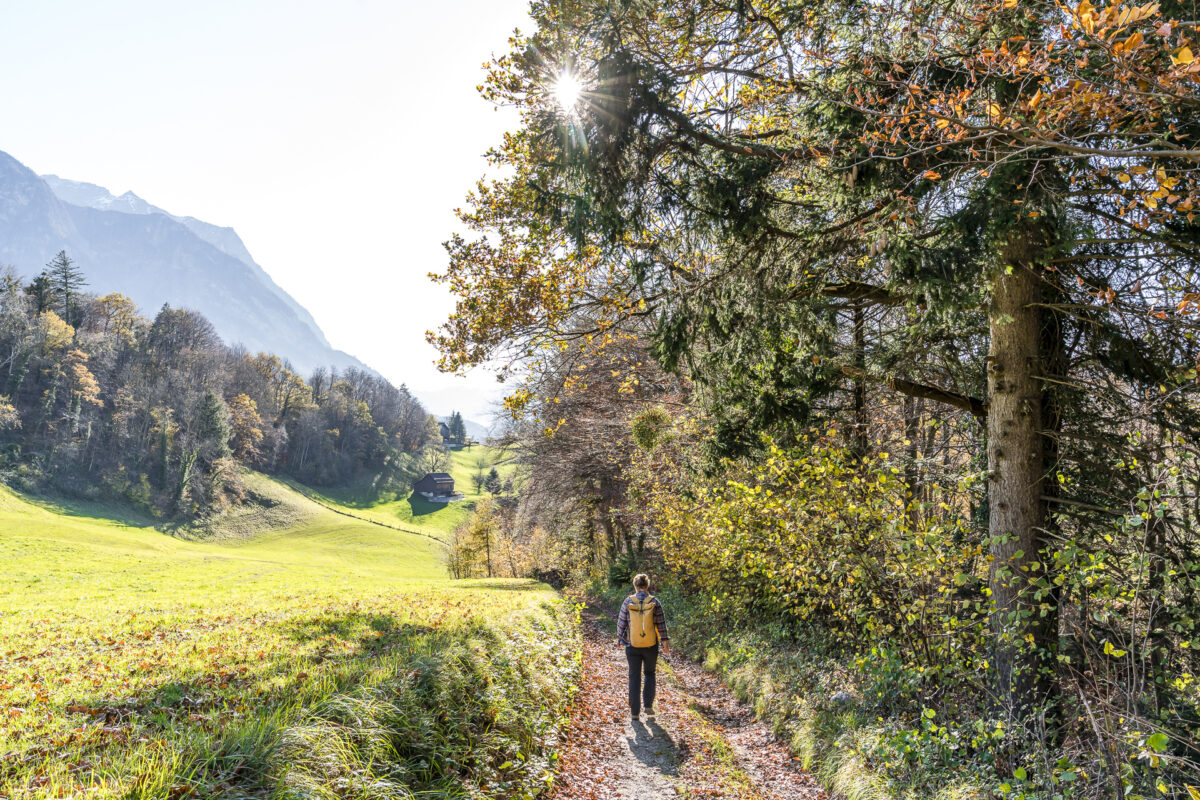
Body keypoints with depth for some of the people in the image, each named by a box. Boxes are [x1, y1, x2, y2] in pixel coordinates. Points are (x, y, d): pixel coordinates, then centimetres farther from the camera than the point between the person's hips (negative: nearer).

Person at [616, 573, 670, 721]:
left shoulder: (628, 602, -7)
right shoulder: (654, 602, -7)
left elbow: (621, 623, -2)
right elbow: (661, 624, -4)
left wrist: (620, 639, 12)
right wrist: (665, 642, 5)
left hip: (633, 646, 0)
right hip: (651, 646, 0)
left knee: (634, 677, 9)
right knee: (650, 674, 21)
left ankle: (634, 711, 12)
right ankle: (648, 705, 12)